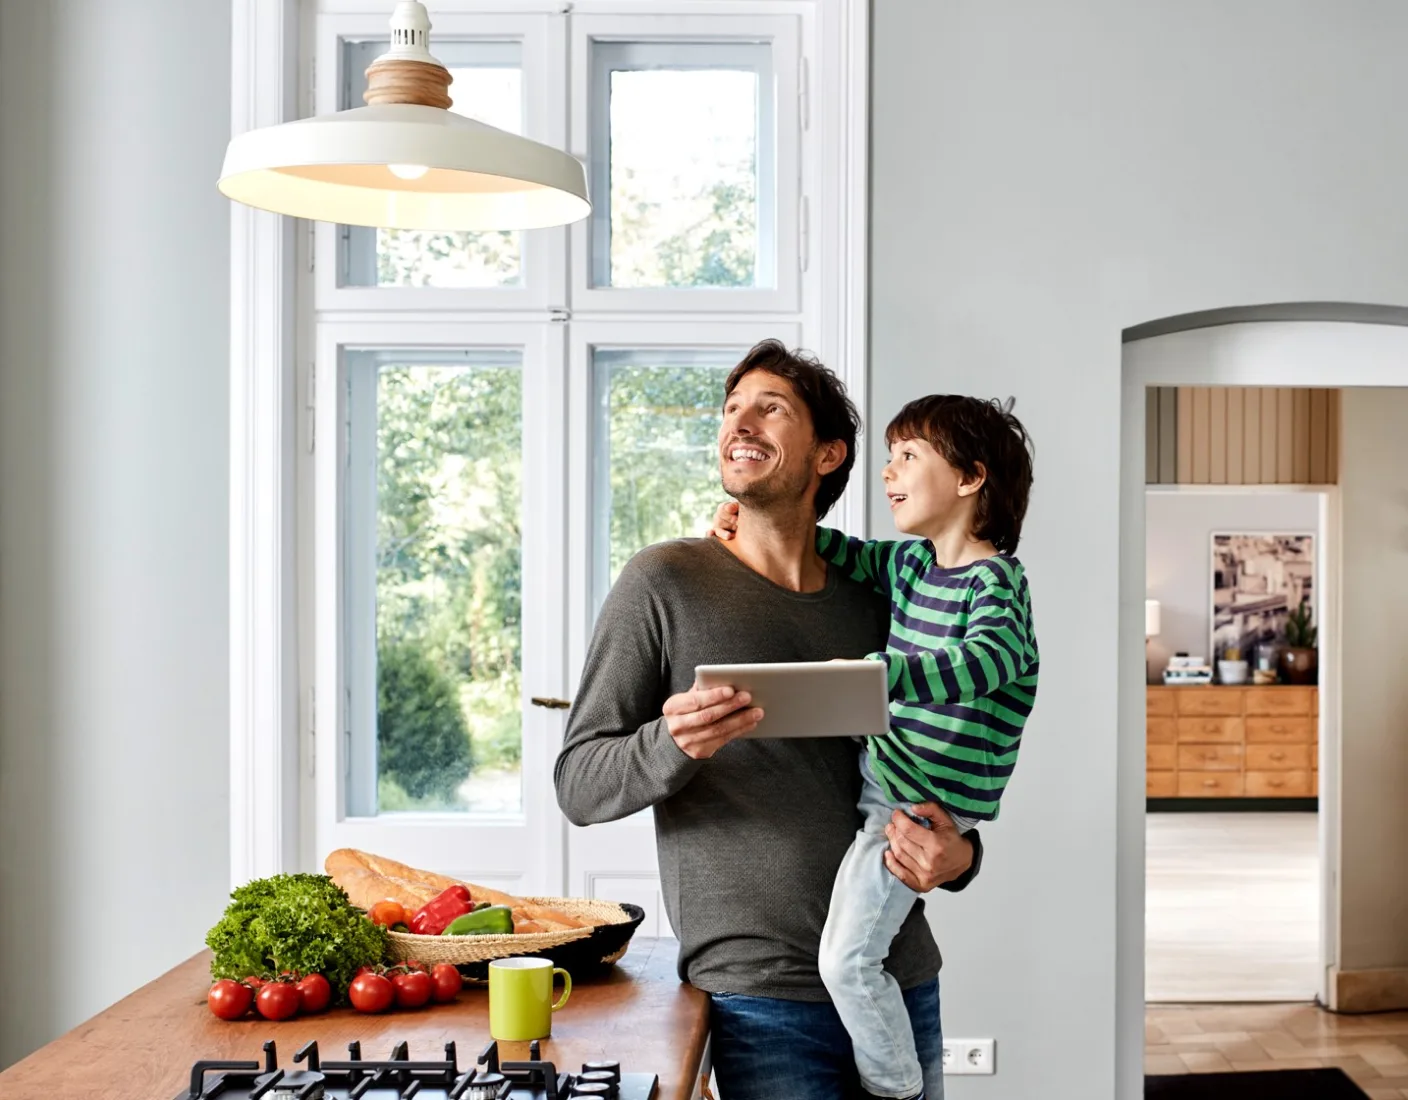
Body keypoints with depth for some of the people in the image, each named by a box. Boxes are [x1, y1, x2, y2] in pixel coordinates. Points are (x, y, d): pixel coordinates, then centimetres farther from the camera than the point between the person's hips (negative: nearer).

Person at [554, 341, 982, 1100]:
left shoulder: (872, 605, 9)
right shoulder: (665, 583, -4)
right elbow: (578, 785, -6)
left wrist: (957, 857, -5)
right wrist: (671, 747, -27)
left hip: (902, 978, 5)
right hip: (763, 997, -4)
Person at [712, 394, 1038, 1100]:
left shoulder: (995, 581, -18)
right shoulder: (913, 564, 8)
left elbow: (987, 658, -35)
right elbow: (849, 556, 21)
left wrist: (877, 672, -50)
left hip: (923, 803, -9)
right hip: (886, 772, 9)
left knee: (846, 958, -10)